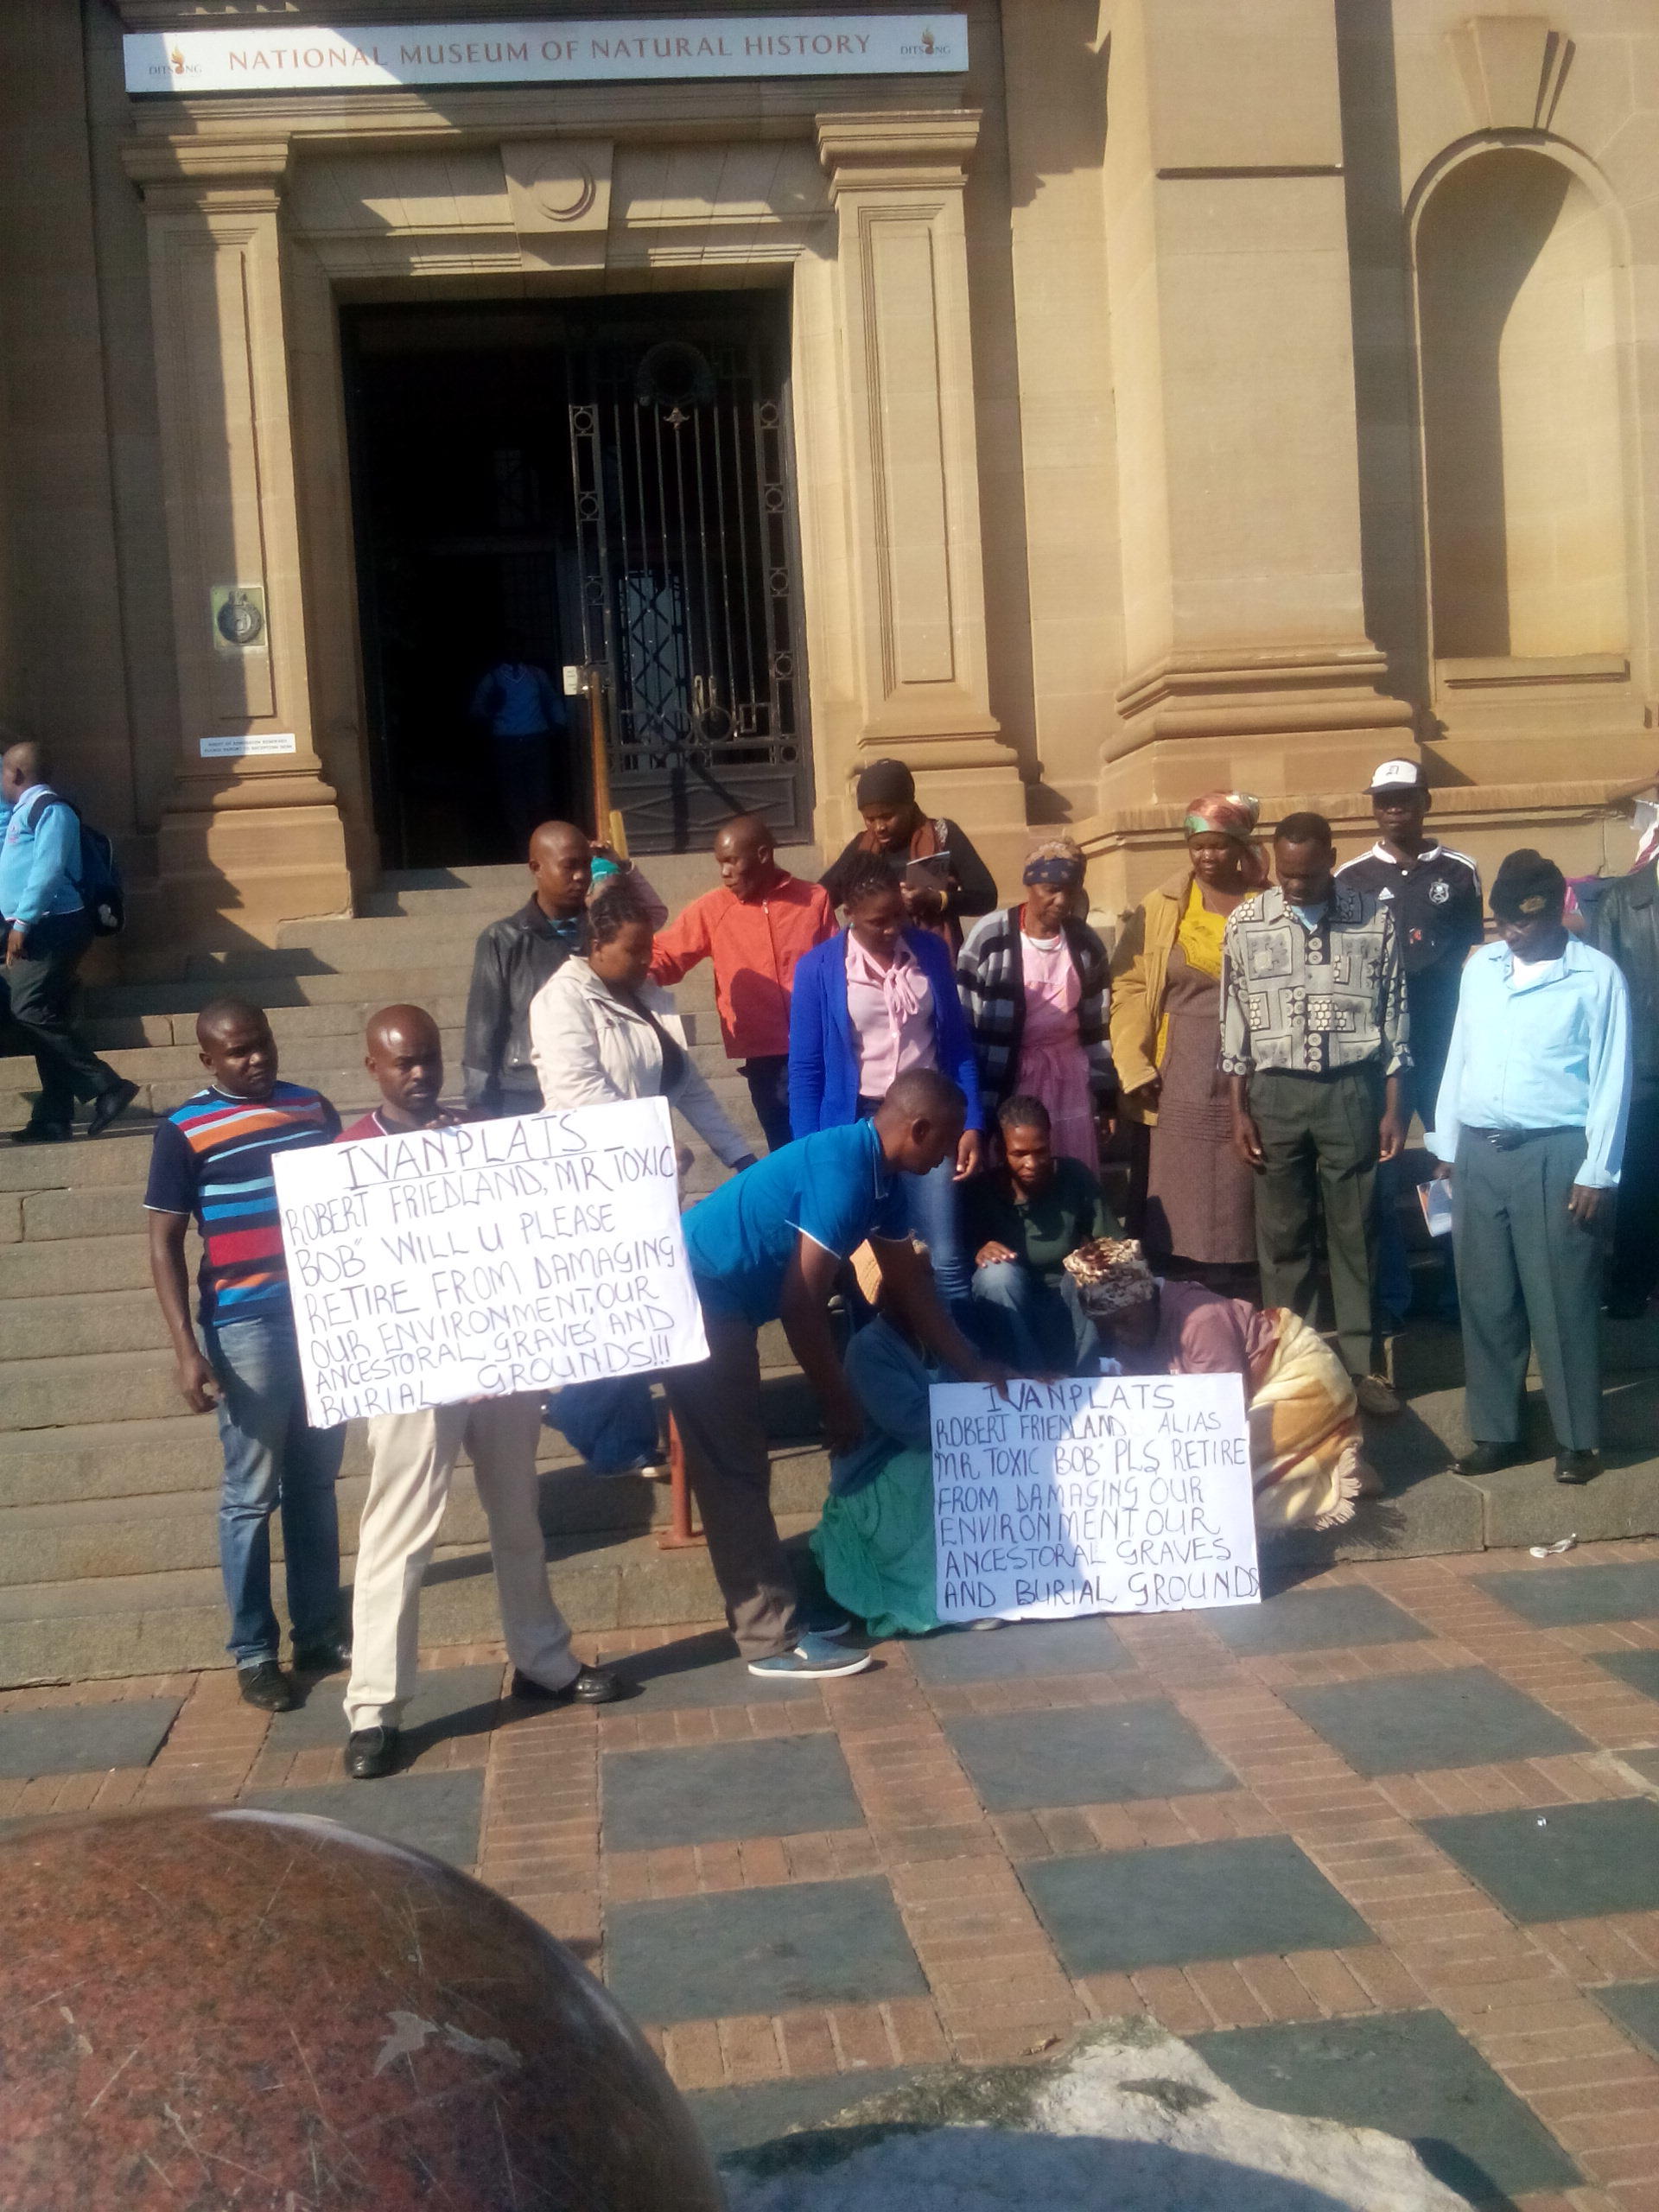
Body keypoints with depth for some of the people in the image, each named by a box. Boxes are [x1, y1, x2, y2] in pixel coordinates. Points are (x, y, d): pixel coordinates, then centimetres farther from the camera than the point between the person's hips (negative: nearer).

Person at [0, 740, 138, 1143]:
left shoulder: (49, 808, -10)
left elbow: (47, 869, -21)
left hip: (52, 927, -10)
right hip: (38, 930, 10)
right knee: (43, 1017, 6)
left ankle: (108, 1087, -18)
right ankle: (54, 1118, 7)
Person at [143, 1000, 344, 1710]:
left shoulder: (314, 1108, 8)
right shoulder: (185, 1132, -5)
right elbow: (165, 1245, -5)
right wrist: (187, 1350, -13)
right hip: (246, 1328, -4)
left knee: (315, 1486, 12)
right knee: (251, 1495, 3)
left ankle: (318, 1634, 23)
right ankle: (253, 1653, 13)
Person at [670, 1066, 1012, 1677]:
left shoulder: (882, 1176, 7)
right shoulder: (843, 1171, -23)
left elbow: (908, 1284, 19)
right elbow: (802, 1305, -22)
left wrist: (972, 1366, 22)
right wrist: (840, 1404, -12)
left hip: (721, 1302, 10)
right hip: (693, 1298, -10)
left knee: (738, 1467, 15)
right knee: (735, 1472, -4)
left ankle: (763, 1605, 25)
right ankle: (773, 1638, 3)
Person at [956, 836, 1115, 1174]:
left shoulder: (1086, 943, 5)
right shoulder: (989, 936, -7)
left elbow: (1098, 1027, 11)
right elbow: (962, 1020, -4)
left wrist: (1104, 1098, 10)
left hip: (1069, 1079, 3)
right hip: (1004, 1080, -3)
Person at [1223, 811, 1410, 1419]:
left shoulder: (1375, 917, -2)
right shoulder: (1246, 922, 0)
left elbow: (1394, 1013, 3)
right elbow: (1235, 1021, 3)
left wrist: (1393, 1107, 1)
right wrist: (1238, 1110, 0)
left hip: (1352, 1090, 0)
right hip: (1275, 1092, 1)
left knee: (1354, 1232, 6)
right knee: (1282, 1234, 7)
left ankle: (1359, 1363, 17)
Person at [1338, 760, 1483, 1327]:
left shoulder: (1460, 872, 6)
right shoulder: (1350, 880, 5)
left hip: (1448, 1043, 0)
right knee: (1380, 1173, 3)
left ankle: (1462, 1287, 16)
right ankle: (1391, 1295, 12)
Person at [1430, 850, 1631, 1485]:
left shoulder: (1597, 976, -5)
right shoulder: (1479, 968, 9)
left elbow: (1610, 1081, -6)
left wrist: (1596, 1172, -9)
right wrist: (1445, 1145, 13)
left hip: (1554, 1155, -5)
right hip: (1478, 1153, 5)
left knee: (1561, 1303, 1)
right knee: (1485, 1300, 9)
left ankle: (1577, 1439, 14)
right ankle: (1494, 1433, 19)